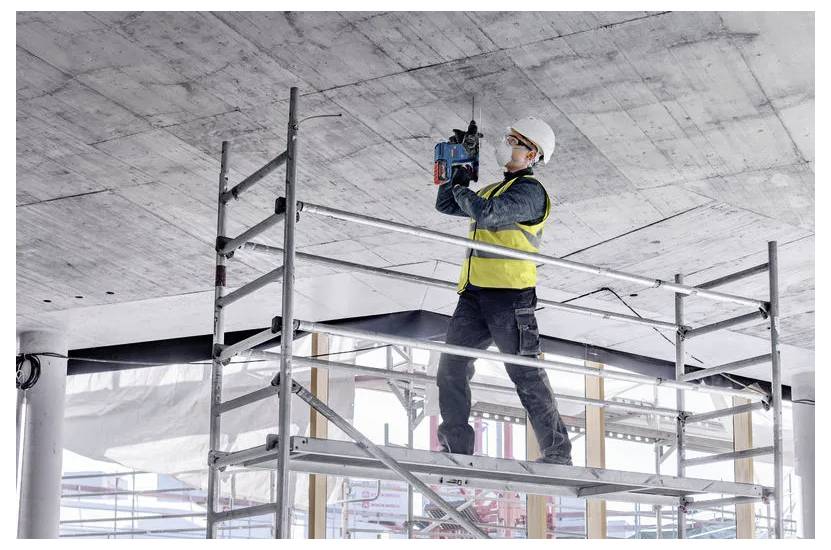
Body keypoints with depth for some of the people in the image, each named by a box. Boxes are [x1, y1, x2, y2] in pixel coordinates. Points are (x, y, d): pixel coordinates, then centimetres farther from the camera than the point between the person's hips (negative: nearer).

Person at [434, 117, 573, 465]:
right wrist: (455, 171, 17)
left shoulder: (530, 191, -5)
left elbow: (486, 214, -20)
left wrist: (461, 188, -2)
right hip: (474, 295, 8)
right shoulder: (492, 191, 23)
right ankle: (455, 446, 3)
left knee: (526, 375, -7)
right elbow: (445, 205, 28)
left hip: (510, 295, -8)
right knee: (451, 368, 0)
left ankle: (557, 453, -1)